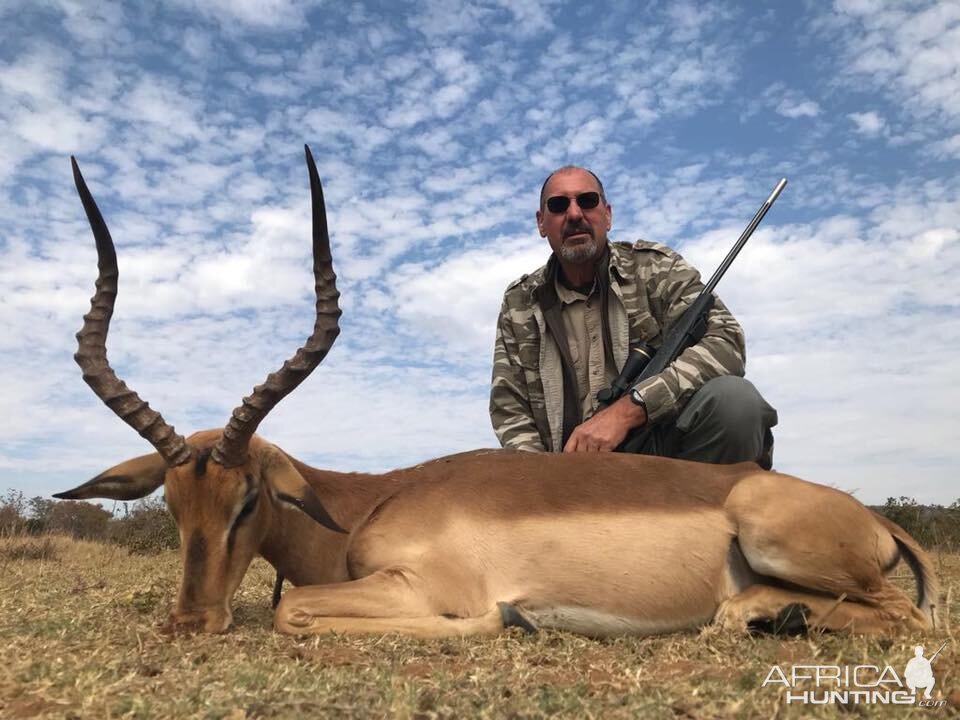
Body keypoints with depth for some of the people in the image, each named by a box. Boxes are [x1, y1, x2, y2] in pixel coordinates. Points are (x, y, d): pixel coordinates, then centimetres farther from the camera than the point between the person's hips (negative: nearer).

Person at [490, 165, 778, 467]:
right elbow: (510, 411, 6)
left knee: (732, 397, -30)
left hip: (665, 444, 0)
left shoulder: (655, 267, 3)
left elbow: (725, 342, -12)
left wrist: (625, 410, -24)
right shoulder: (518, 304, 9)